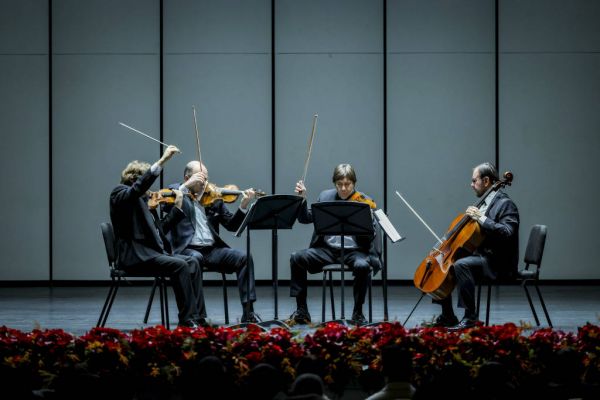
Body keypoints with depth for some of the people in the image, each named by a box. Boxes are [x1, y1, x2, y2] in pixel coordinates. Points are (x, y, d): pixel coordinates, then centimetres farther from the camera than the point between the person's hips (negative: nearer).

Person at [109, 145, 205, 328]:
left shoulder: (142, 199, 23)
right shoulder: (119, 193, -3)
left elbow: (159, 226, 24)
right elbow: (139, 187, -25)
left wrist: (177, 207, 17)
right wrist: (162, 160, -31)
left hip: (153, 251, 9)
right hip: (135, 256, -9)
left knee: (192, 262, -8)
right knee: (180, 265, -25)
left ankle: (196, 315, -15)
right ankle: (187, 318, -23)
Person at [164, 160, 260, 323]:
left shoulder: (214, 198, 17)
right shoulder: (176, 191, 8)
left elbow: (232, 225, 14)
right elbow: (165, 204, -15)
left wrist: (243, 206, -1)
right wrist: (186, 186, -18)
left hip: (212, 250, 4)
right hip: (187, 249, -4)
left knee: (244, 257, -18)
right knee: (195, 258, -38)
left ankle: (248, 312, -19)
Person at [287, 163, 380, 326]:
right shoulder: (325, 196, 9)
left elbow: (370, 236, -8)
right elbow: (305, 219, 12)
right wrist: (302, 198, -4)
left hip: (354, 250, -3)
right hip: (328, 249, 3)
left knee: (362, 266, -36)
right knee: (297, 258, -18)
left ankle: (358, 313, -14)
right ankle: (301, 311, -8)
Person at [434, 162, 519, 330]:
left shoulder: (505, 204, -12)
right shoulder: (485, 203, 16)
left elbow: (507, 232, -27)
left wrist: (481, 218, -26)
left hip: (498, 262, -10)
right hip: (481, 255, 10)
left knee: (461, 264, -33)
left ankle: (470, 317, -26)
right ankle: (447, 316, 8)